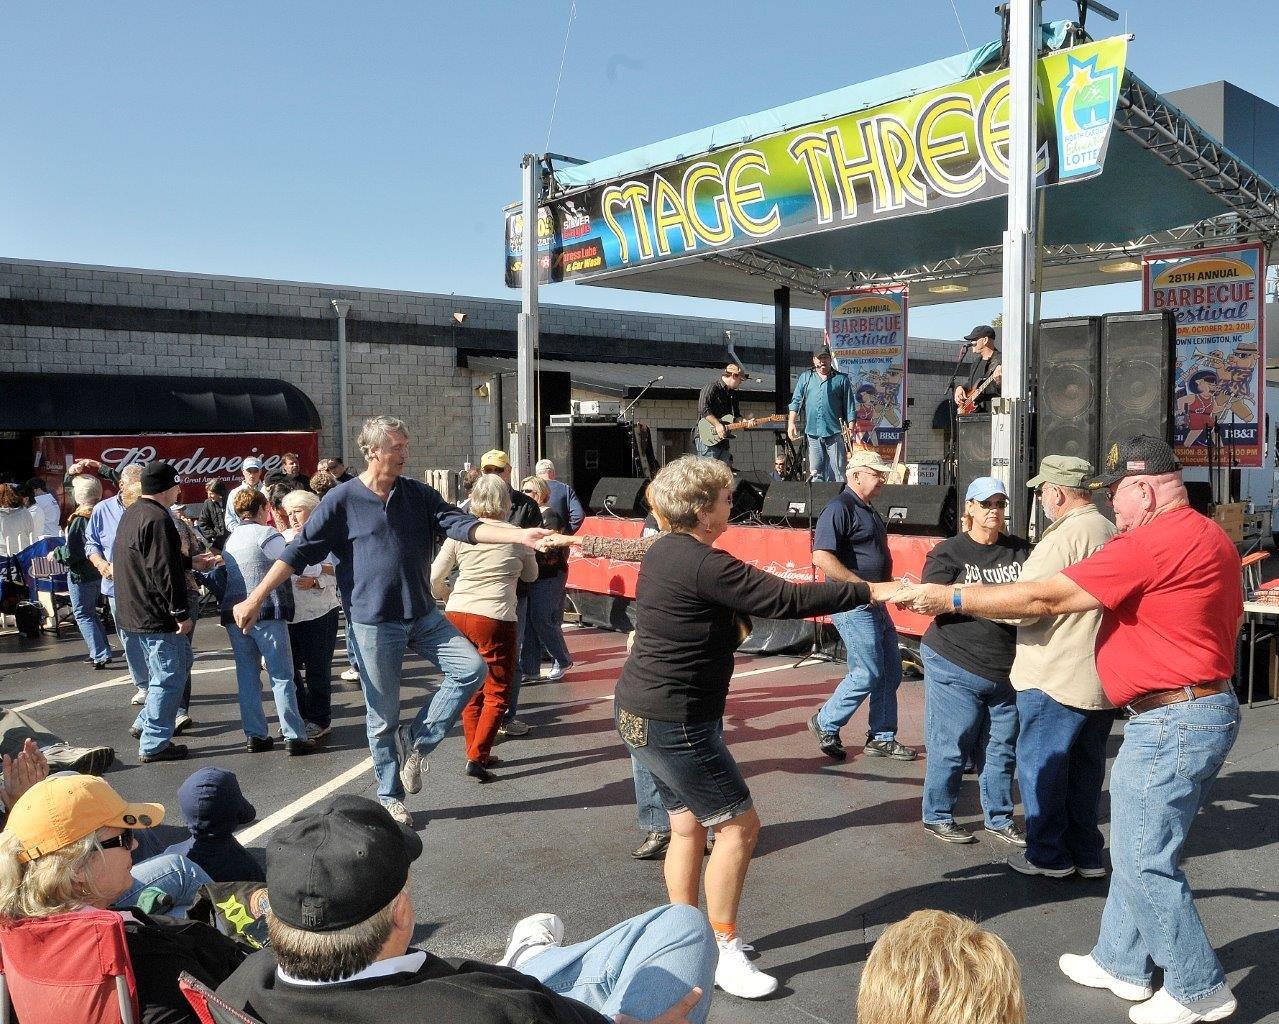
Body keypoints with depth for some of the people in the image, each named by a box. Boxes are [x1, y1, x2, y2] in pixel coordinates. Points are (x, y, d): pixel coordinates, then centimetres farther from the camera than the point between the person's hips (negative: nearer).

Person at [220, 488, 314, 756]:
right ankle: (294, 737, -4)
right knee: (282, 676, -3)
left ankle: (255, 736, 12)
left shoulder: (230, 539, 17)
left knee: (247, 676, 11)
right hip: (267, 613, -7)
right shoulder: (266, 534, -6)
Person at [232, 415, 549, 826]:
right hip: (373, 622, -4)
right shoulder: (342, 500, -7)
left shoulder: (418, 494, 5)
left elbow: (462, 525, -5)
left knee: (472, 668, -10)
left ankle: (415, 742, 5)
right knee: (383, 715, 4)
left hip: (422, 615, 4)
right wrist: (255, 599, -10)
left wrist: (520, 535, -18)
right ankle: (390, 796, 23)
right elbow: (298, 552, -5)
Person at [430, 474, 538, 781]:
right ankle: (476, 758, -1)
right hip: (495, 618, -4)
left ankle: (477, 752, 24)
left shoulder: (460, 533, 3)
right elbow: (531, 575, 16)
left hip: (457, 614, 4)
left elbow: (434, 578, 4)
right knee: (497, 692, 8)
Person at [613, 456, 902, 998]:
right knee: (739, 824, 0)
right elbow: (787, 599, -22)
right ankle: (724, 952, 9)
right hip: (674, 721, -10)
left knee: (689, 824, 18)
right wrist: (871, 590, -16)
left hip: (640, 711, 10)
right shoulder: (703, 564, -22)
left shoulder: (666, 551, 8)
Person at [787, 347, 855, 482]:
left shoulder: (841, 379, 8)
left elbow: (849, 406, 5)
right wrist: (791, 423, -2)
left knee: (838, 473, -5)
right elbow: (796, 401, 10)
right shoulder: (805, 377, 14)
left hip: (834, 432, -2)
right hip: (812, 431, 2)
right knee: (816, 472, 5)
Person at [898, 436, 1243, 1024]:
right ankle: (1121, 963, 31)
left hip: (1171, 721, -10)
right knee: (1138, 850, 19)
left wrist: (950, 598, -13)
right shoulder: (1211, 538, 13)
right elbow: (1230, 617, 25)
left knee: (1144, 862, 1)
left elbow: (1045, 599, -19)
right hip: (1210, 706, 10)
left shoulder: (1152, 542, -19)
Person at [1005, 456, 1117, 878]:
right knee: (1086, 765, 17)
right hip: (1103, 676, 9)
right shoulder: (1112, 533, 10)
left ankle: (1048, 854, 13)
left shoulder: (1064, 537, -19)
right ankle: (1087, 854, 25)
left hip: (1056, 677, -9)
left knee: (1040, 763, 5)